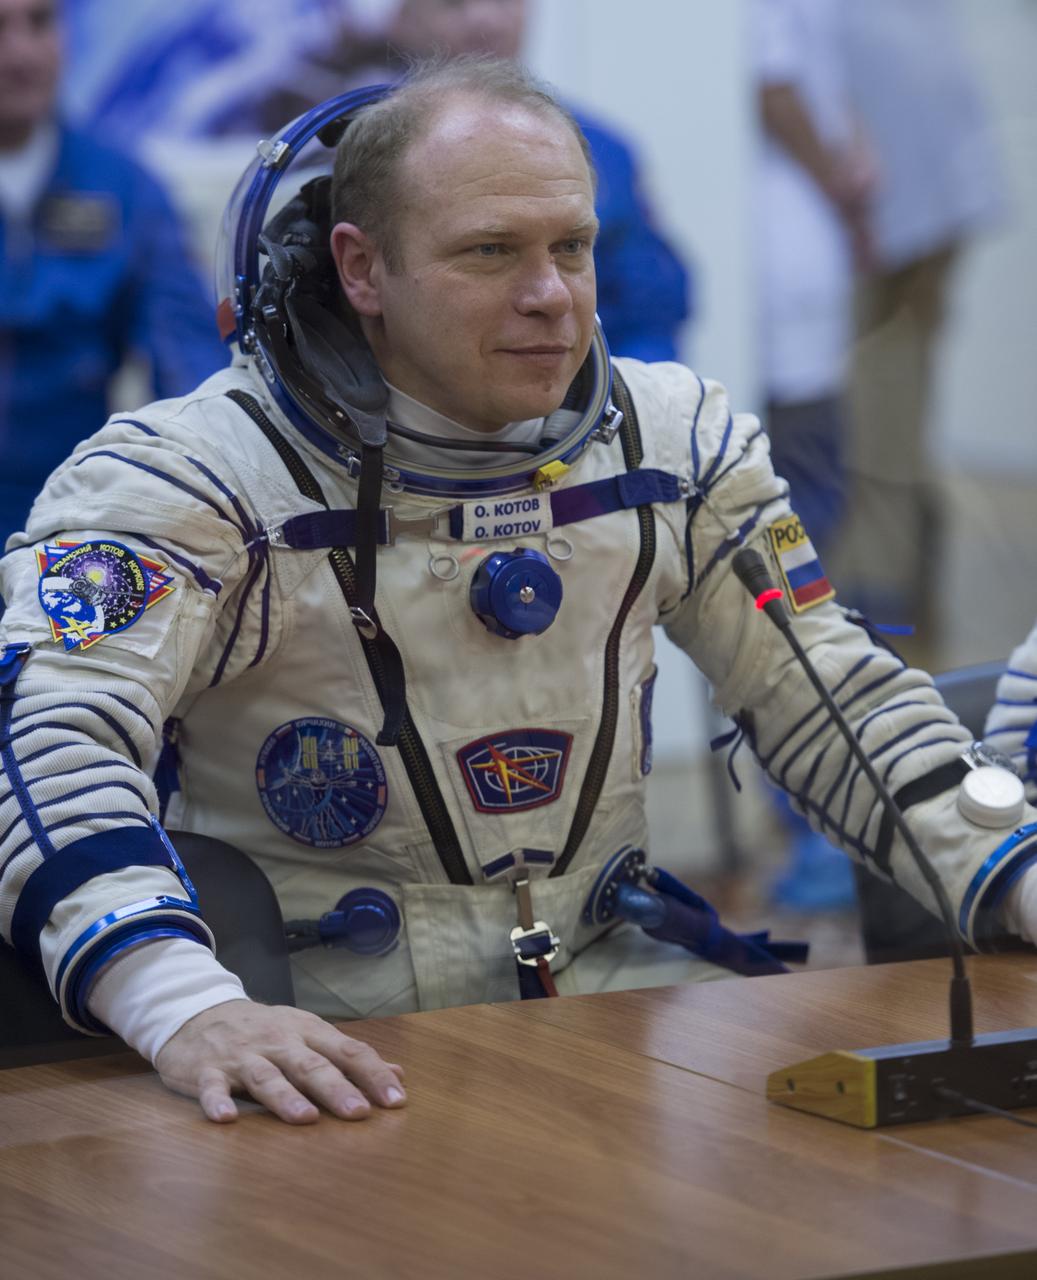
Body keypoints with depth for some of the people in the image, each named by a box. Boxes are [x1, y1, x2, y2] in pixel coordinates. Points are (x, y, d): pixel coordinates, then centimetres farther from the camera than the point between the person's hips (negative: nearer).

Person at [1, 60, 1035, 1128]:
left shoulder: (671, 439, 7)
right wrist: (185, 1009, -43)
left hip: (606, 971, 5)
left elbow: (825, 701, 14)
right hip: (322, 1027, -5)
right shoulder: (195, 473, -11)